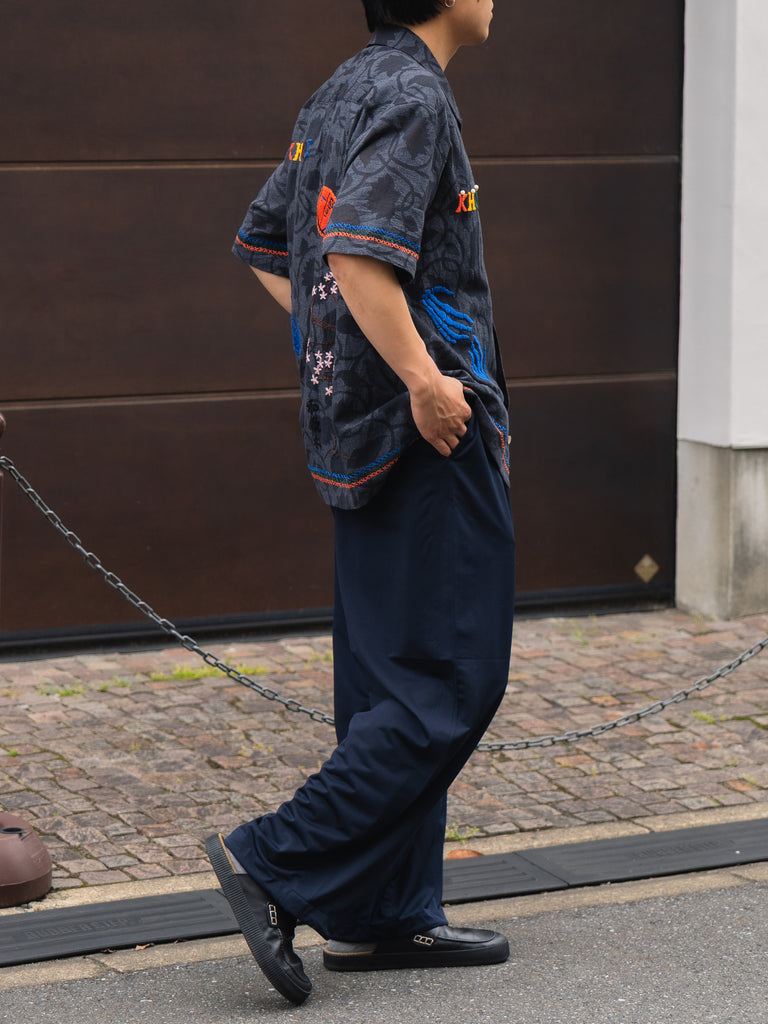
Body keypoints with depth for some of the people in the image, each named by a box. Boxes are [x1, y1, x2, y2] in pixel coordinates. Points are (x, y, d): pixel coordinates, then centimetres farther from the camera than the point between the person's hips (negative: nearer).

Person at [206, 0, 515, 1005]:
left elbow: (262, 248, 22)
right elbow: (359, 254, -27)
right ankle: (279, 862, -6)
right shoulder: (413, 95, -14)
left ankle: (386, 915, 16)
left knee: (391, 680, 11)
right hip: (430, 434, -10)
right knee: (450, 684, -5)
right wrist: (422, 376, -21)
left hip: (358, 425, 10)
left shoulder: (340, 94, 16)